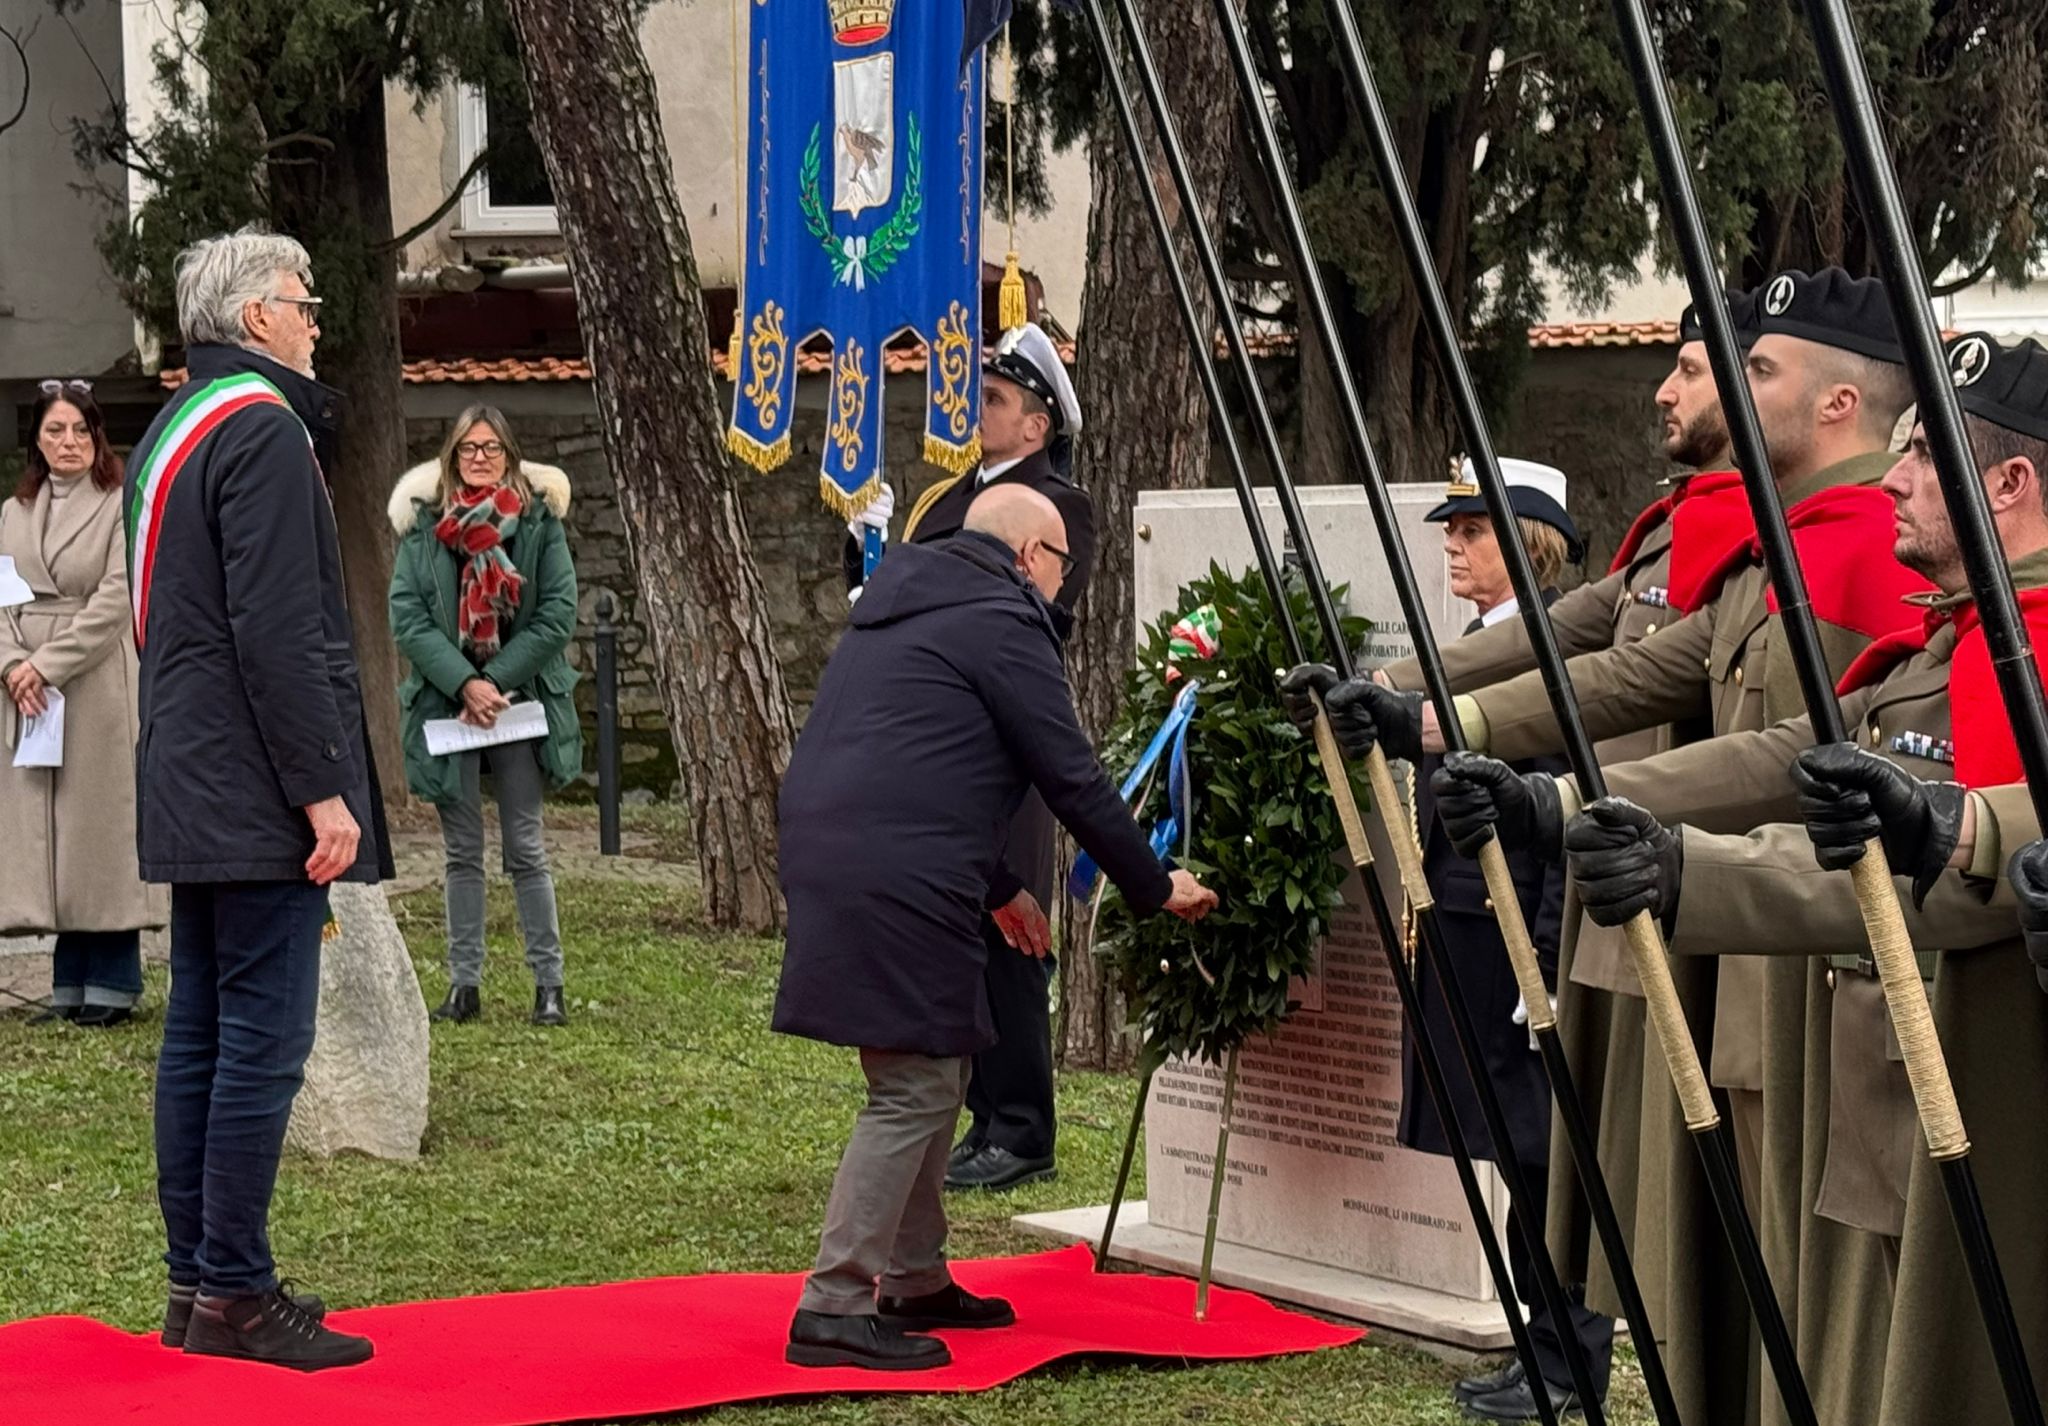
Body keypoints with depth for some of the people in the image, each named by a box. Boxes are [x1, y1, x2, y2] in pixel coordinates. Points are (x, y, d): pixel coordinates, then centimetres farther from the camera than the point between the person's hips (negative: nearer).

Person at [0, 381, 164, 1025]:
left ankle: (113, 983, 2)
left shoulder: (122, 508, -2)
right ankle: (72, 982, 11)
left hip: (98, 687, -5)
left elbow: (115, 600, -10)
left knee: (99, 823, -4)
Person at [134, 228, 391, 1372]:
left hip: (192, 796, 10)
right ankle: (234, 1295, -6)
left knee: (200, 1037, 11)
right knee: (264, 1040, -7)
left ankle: (196, 1282, 16)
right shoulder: (263, 428, -13)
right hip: (258, 793, -10)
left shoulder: (173, 429, 18)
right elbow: (277, 632, -20)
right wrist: (324, 791, -19)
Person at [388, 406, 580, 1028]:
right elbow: (406, 616, -5)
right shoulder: (422, 522, 2)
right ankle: (464, 983, 10)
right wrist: (464, 683, -15)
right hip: (446, 703, 1)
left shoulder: (539, 518, 0)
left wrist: (497, 680, -12)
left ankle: (549, 982, 5)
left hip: (521, 701, -1)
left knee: (526, 847, 1)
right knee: (462, 851, 6)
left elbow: (558, 615, -5)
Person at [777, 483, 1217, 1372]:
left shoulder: (904, 610, 25)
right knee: (915, 1090, -6)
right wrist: (1155, 889, 6)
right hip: (896, 887, -10)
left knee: (934, 1074, 19)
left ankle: (915, 1282, 26)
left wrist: (994, 890, 35)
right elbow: (1073, 780, -5)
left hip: (827, 856, 10)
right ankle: (834, 1307, -7)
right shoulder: (1000, 622, -4)